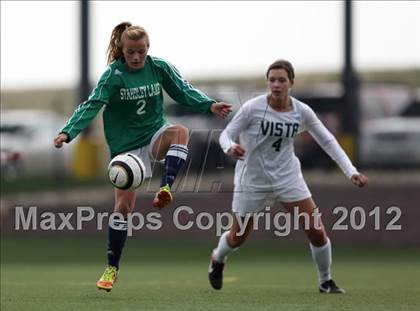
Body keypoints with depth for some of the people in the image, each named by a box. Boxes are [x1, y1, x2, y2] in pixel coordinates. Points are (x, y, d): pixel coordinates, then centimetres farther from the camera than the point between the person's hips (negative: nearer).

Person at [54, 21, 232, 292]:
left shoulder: (159, 67, -6)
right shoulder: (113, 75, -14)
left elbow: (184, 91, 1)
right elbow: (92, 106, -20)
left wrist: (209, 105, -14)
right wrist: (68, 132, -33)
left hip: (155, 134, 2)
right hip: (126, 145, -2)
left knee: (181, 132, -34)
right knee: (124, 205, -5)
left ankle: (166, 189, -36)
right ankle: (112, 269, 7)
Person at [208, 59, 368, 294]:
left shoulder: (302, 111, -8)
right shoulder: (253, 107, -17)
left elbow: (328, 141, -1)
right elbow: (227, 134, -12)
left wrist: (351, 171, -10)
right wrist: (230, 147, -37)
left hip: (288, 177, 2)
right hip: (252, 179, -2)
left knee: (317, 231, -8)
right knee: (237, 238, 11)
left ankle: (326, 281, 14)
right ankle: (217, 260, 46)